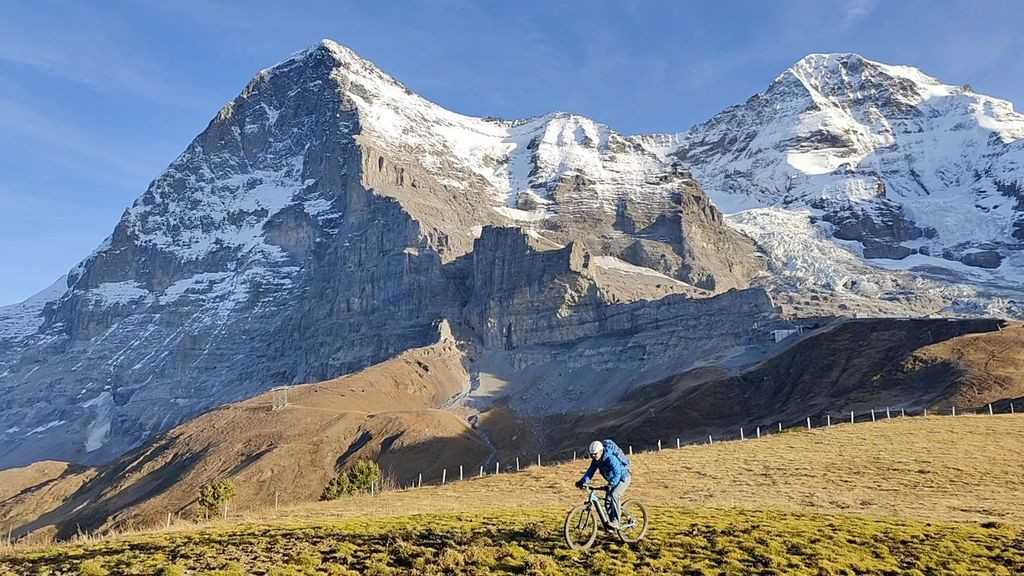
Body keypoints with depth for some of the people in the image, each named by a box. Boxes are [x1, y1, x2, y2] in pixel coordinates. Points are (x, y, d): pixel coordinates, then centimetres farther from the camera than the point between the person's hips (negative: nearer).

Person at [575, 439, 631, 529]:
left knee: (613, 495, -28)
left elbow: (617, 473, -39)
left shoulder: (611, 458, -34)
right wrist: (582, 481, -23)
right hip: (613, 479, 8)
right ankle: (610, 522, 15)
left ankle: (615, 522, -25)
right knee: (607, 501, 1)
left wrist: (611, 484, -52)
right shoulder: (596, 459, -10)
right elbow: (591, 470, -10)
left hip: (623, 477, -8)